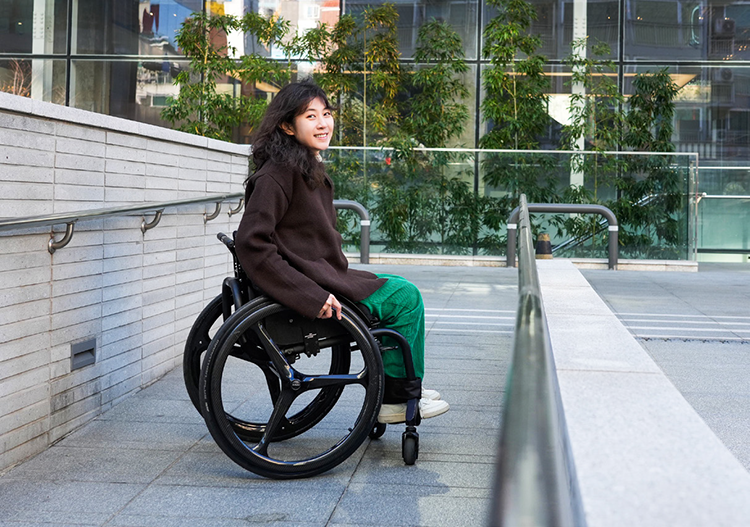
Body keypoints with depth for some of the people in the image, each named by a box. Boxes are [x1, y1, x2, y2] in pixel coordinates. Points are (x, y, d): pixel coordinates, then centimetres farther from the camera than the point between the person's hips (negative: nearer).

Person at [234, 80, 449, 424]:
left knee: (400, 289, 18)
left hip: (322, 277, 10)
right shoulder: (278, 173, -19)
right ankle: (399, 398, 6)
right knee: (405, 296, -6)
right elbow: (251, 243, -26)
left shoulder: (311, 169, 12)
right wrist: (312, 295, -27)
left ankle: (396, 390, 25)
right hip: (310, 284, -10)